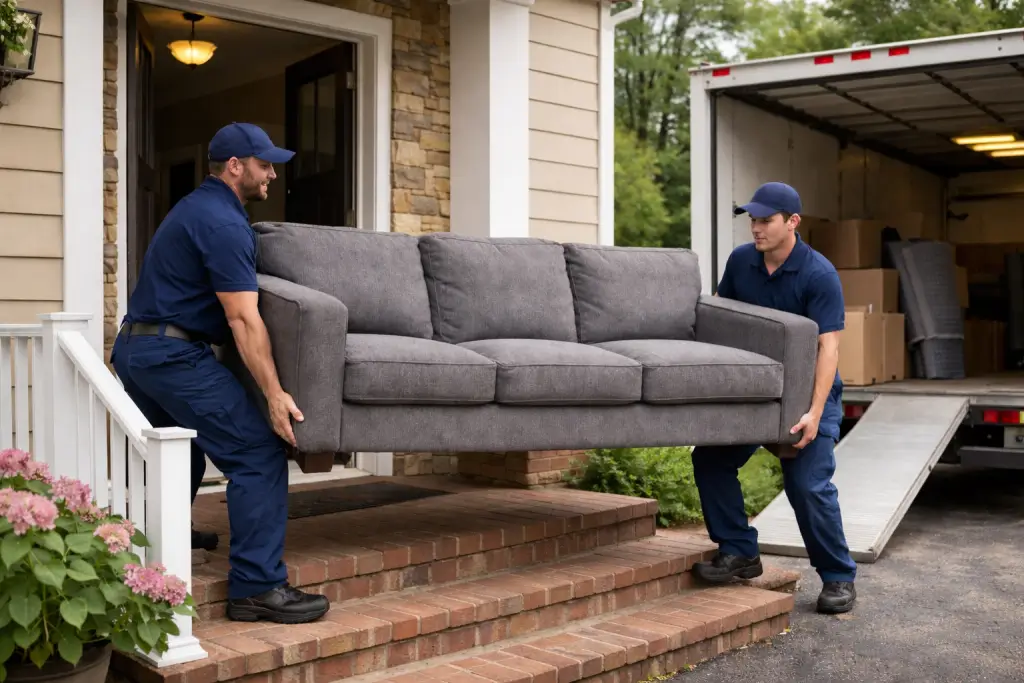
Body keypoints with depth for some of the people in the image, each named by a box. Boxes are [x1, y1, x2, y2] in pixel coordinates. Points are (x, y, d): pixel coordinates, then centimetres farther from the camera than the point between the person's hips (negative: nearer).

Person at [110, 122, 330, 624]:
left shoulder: (199, 207, 19)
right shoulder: (222, 222, -14)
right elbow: (243, 319, -21)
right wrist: (275, 394, -23)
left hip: (134, 348, 11)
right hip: (174, 353, -11)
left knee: (178, 454, 26)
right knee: (258, 454, -12)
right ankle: (258, 587, -13)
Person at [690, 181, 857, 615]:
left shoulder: (819, 274, -18)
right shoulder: (740, 261, -2)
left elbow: (828, 345, -24)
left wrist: (814, 412, -33)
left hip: (807, 391, -5)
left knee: (809, 485, -13)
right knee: (709, 458, -5)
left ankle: (838, 578, 6)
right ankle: (739, 552, 7)